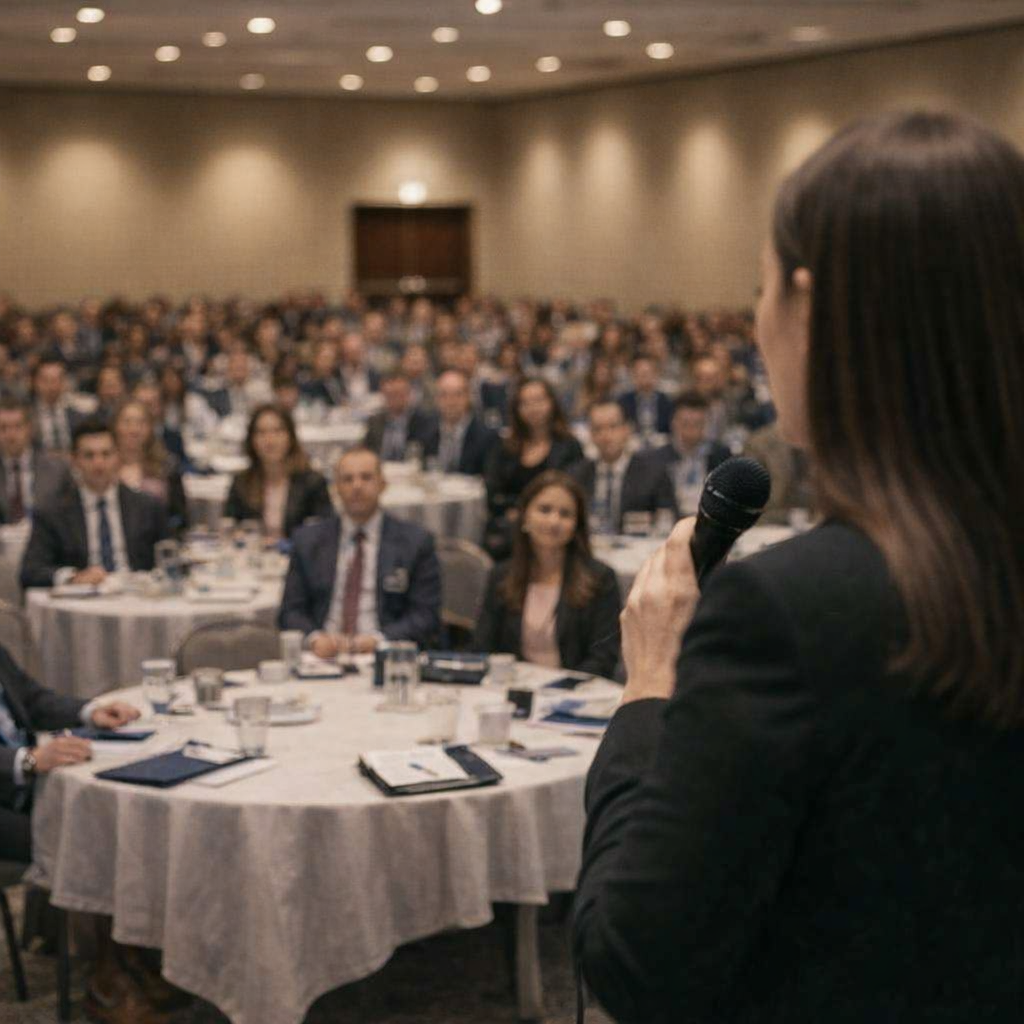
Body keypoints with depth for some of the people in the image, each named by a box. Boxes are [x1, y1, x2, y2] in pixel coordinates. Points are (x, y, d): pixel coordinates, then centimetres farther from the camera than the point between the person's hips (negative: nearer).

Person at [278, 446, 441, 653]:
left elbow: (426, 616, 2)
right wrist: (314, 638, -10)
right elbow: (291, 611, 11)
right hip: (323, 658, 1)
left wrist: (379, 639, -15)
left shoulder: (416, 541, 6)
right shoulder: (308, 540, 13)